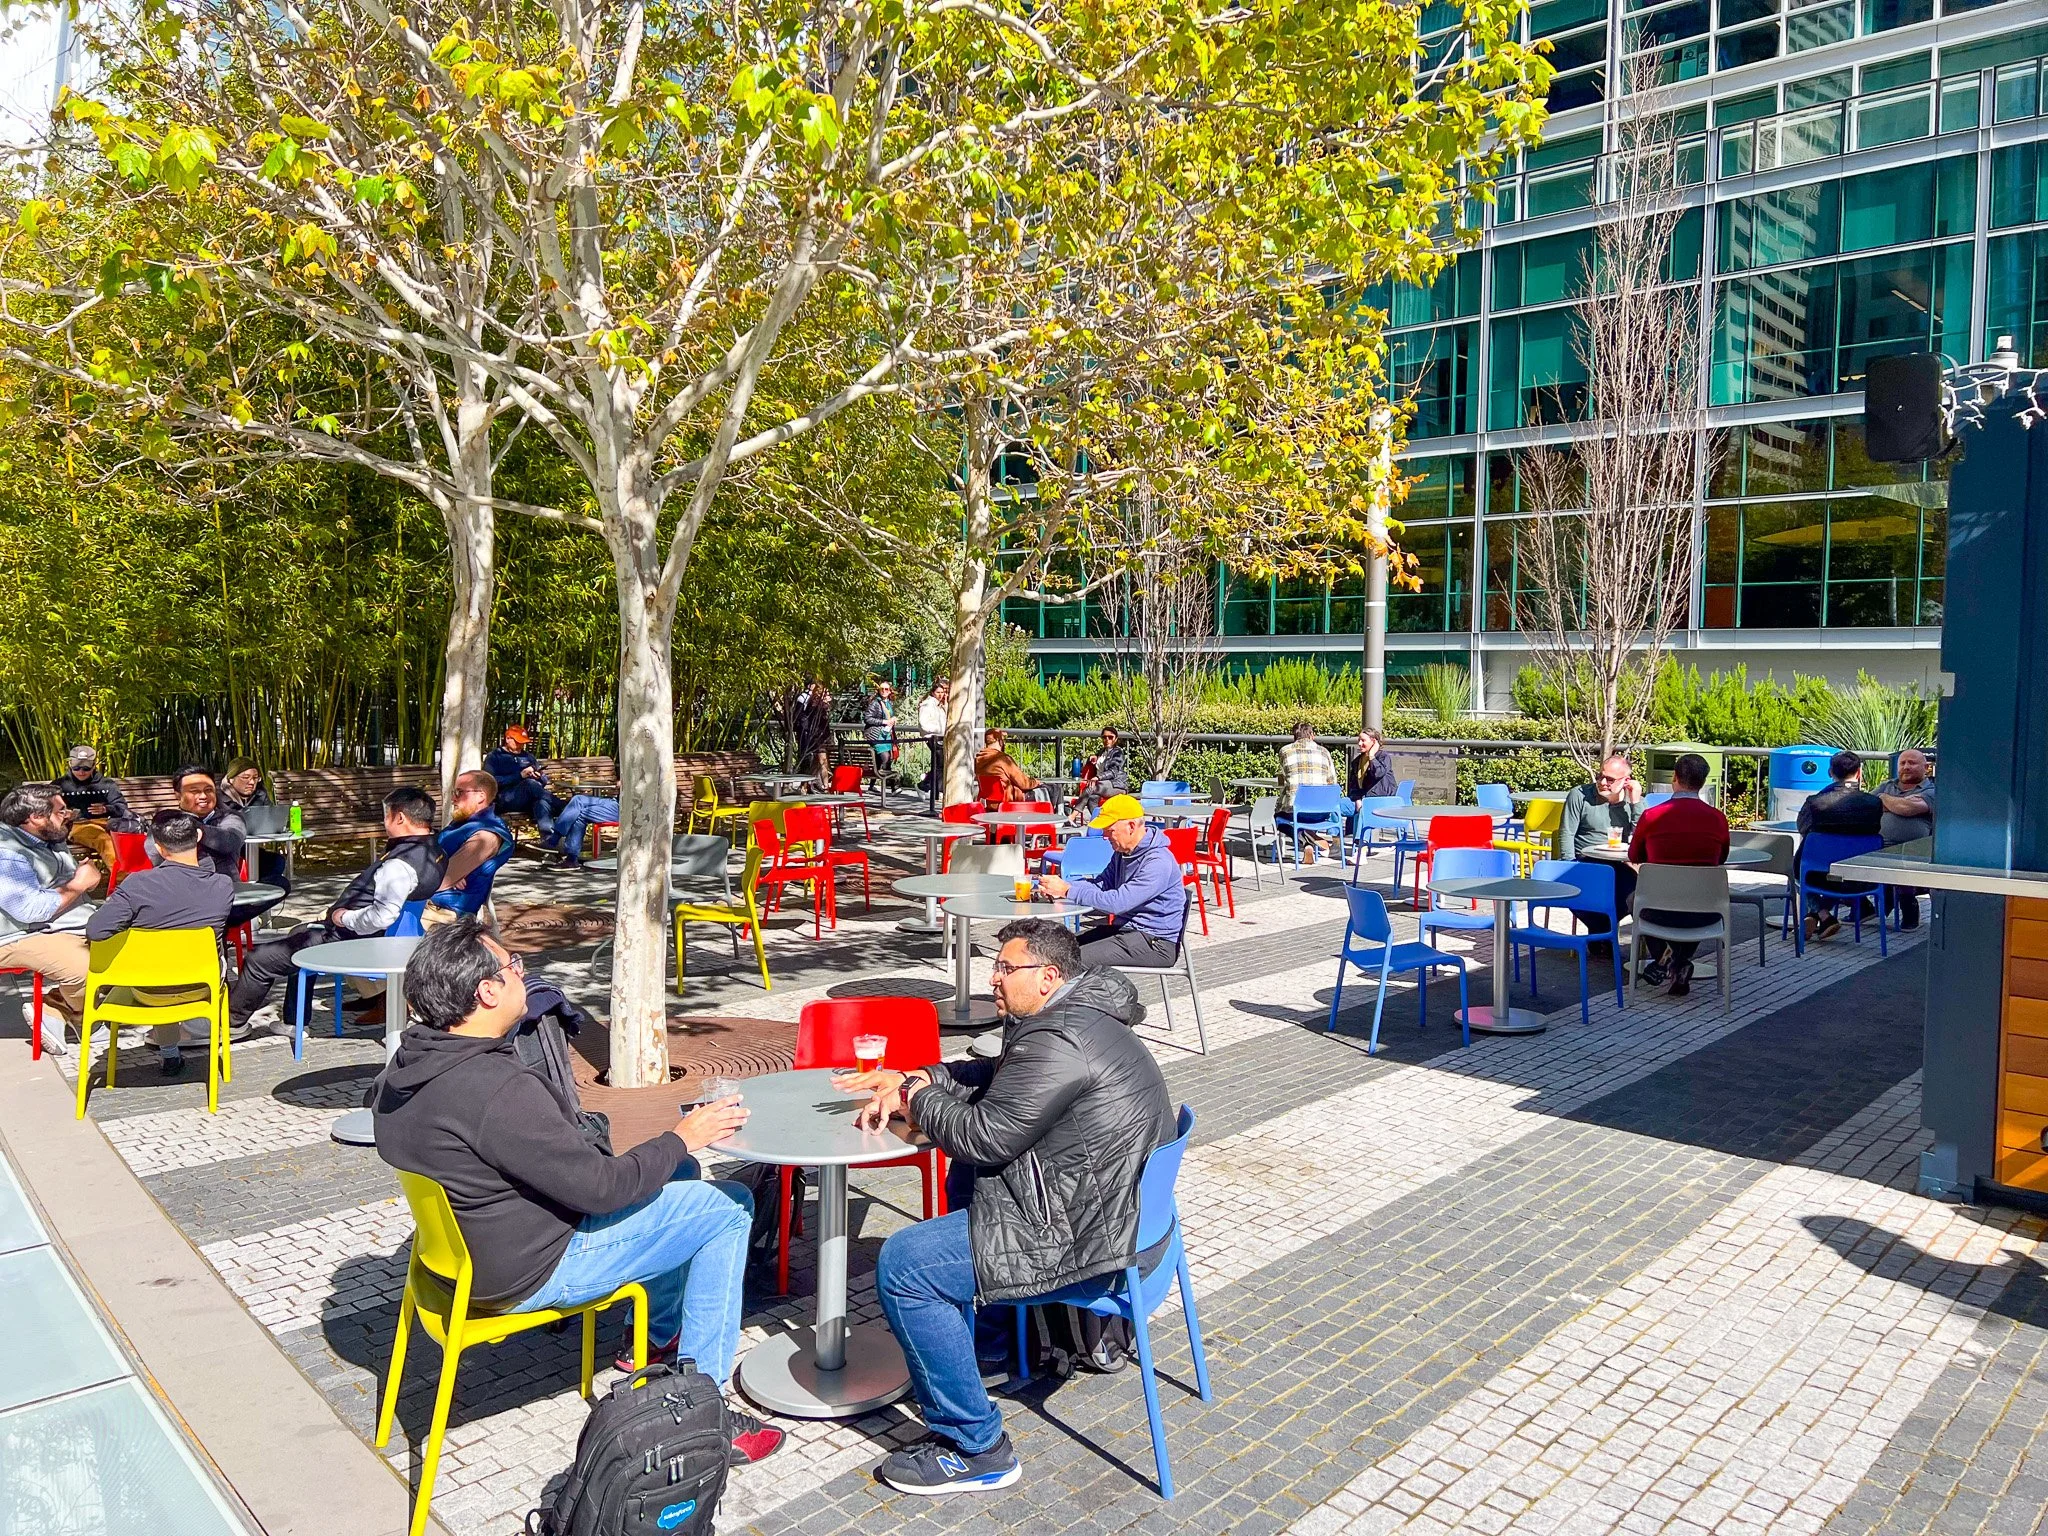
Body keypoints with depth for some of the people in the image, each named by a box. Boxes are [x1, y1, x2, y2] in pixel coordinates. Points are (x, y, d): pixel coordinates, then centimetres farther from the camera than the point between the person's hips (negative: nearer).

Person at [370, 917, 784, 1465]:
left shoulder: (406, 1064, -5)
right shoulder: (500, 1090, -34)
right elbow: (600, 1189, -27)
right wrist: (683, 1138, -12)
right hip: (527, 1273, -9)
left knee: (676, 1172, 20)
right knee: (729, 1208, -4)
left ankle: (660, 1335, 34)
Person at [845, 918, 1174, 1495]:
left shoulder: (1057, 1044, -23)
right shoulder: (1083, 1016, 11)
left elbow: (981, 1137, -20)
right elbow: (991, 1077, 19)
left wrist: (917, 1098, -2)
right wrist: (914, 1079, 5)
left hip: (1081, 1233, -11)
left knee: (902, 1265, -13)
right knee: (964, 1178, 29)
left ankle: (975, 1451, -4)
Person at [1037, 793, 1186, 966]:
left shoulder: (1158, 863, -21)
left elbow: (1117, 902, -26)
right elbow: (1102, 885, 8)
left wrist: (1067, 891, -22)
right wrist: (1061, 885, -10)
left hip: (1155, 943, -9)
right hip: (1124, 929, 9)